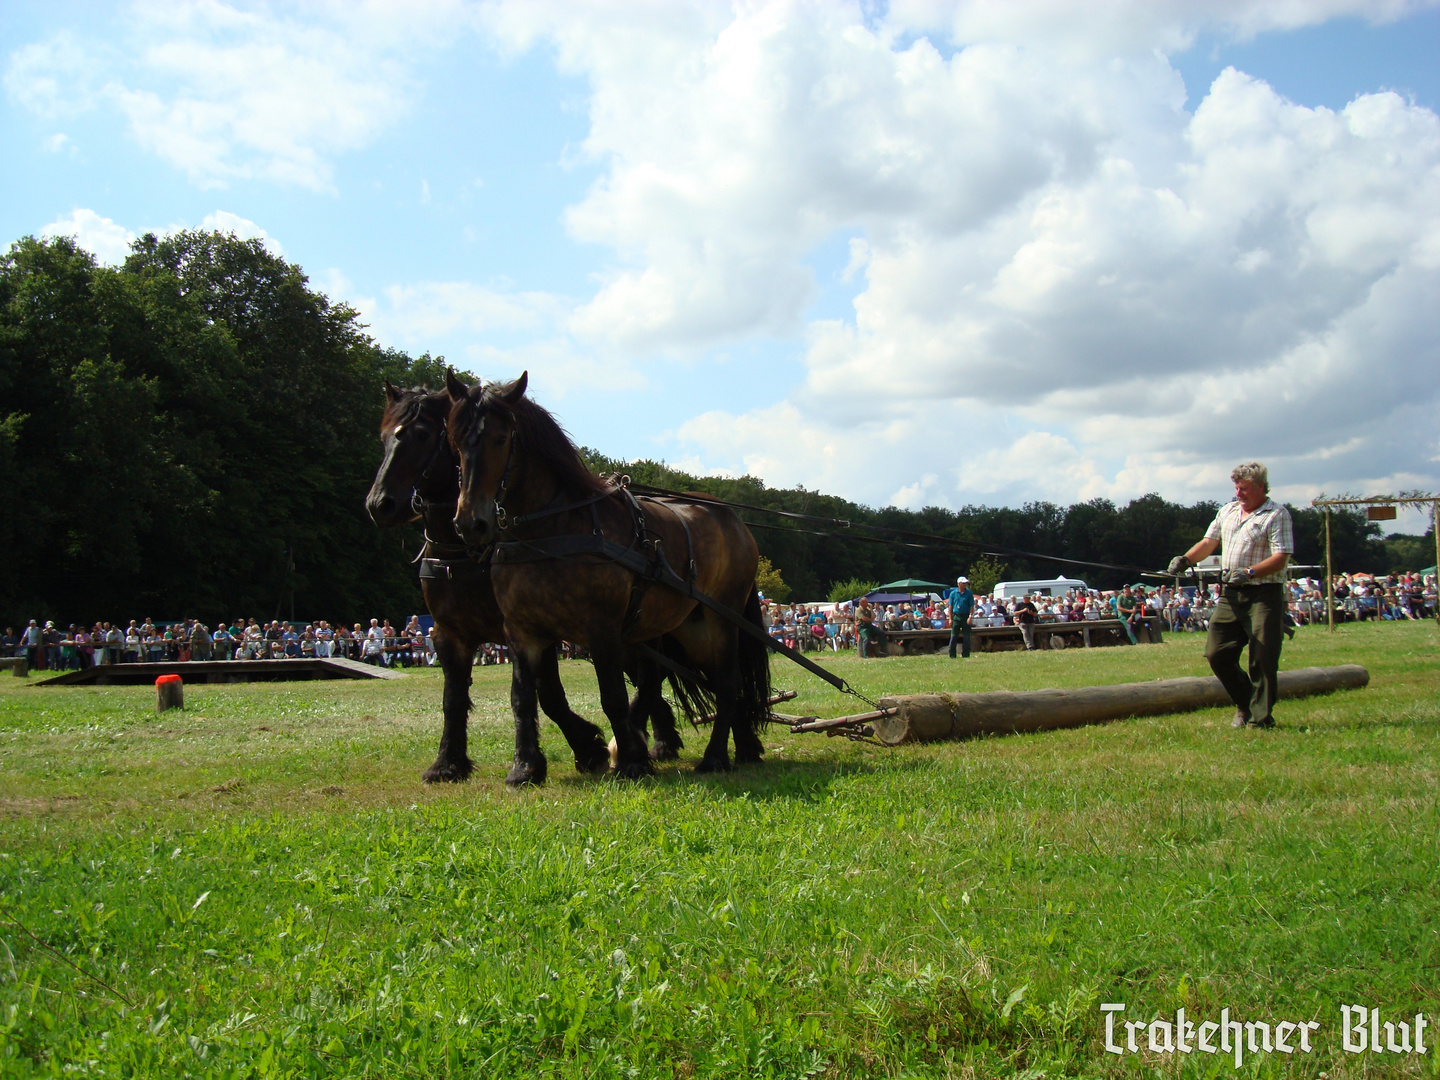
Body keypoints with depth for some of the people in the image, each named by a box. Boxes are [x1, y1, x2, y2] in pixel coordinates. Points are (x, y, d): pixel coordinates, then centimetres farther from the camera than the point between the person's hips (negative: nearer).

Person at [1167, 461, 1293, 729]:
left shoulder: (1277, 514, -5)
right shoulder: (1228, 511, 17)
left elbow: (1281, 557, -13)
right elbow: (1209, 542, 19)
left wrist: (1250, 572, -27)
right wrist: (1185, 559, 0)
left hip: (1263, 595, -6)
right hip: (1230, 596, 6)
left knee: (1262, 658, -6)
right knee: (1217, 652, 3)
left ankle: (1261, 716, 5)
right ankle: (1244, 704, 22)